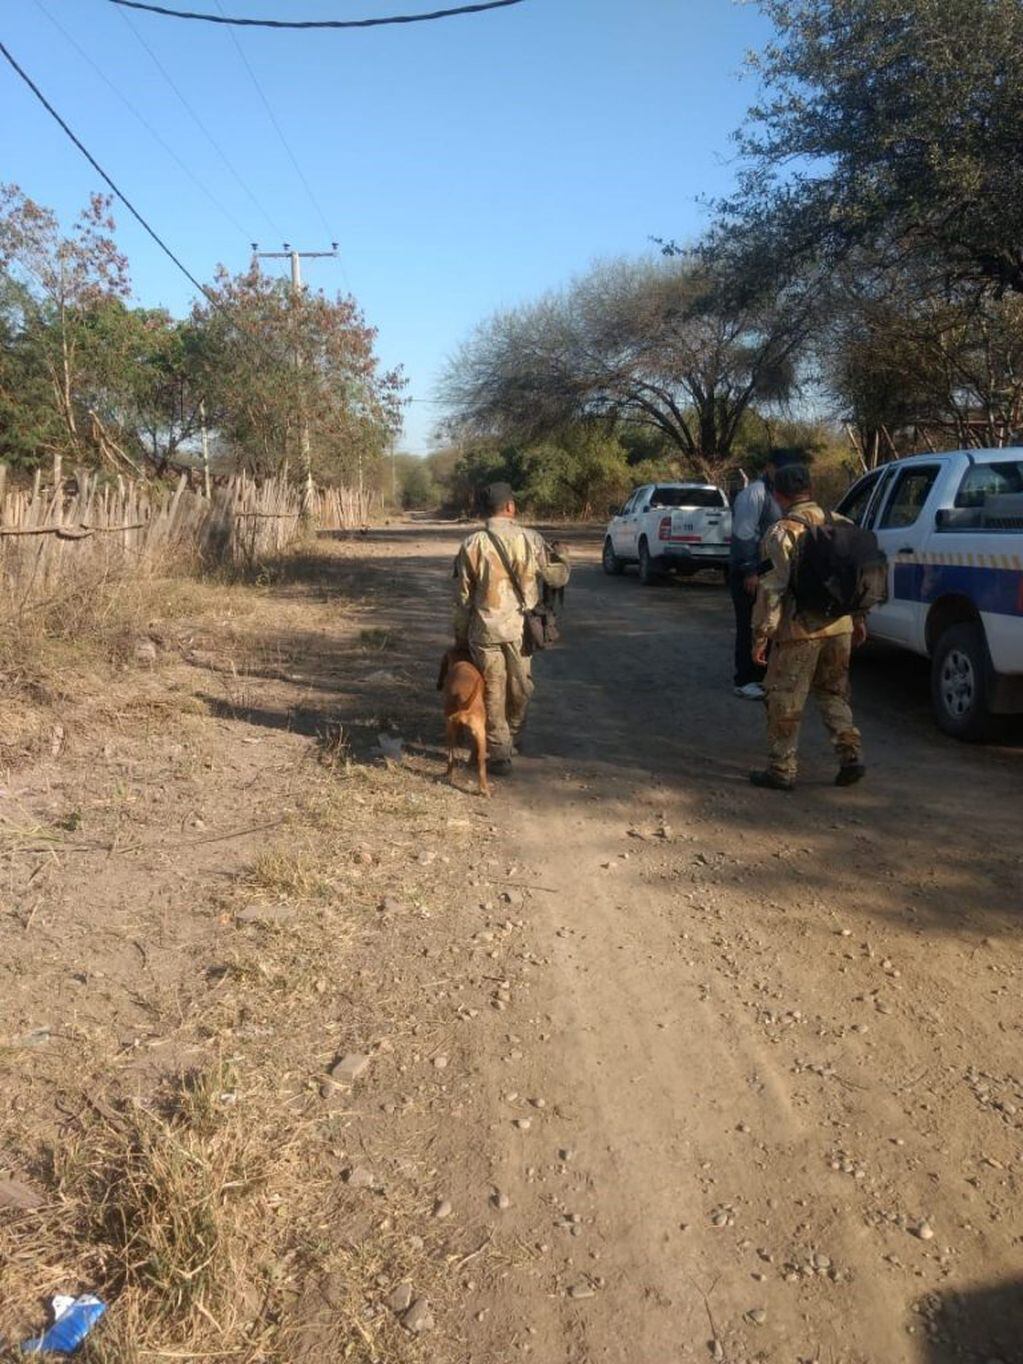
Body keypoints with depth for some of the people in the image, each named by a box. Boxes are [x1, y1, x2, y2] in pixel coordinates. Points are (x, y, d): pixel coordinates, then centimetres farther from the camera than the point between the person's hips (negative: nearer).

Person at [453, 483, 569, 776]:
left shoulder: (472, 545, -6)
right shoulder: (531, 539, -7)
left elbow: (463, 597, -1)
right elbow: (559, 576, 0)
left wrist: (460, 636, 10)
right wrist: (560, 557, 22)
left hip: (485, 630, -1)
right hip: (520, 628, 1)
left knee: (493, 692, 8)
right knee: (520, 688, 20)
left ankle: (499, 754, 9)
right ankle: (513, 740, 37)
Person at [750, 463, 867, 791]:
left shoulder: (782, 532, -11)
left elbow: (773, 586, -17)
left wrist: (762, 634, -12)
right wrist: (859, 619, 22)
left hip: (800, 630, -6)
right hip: (840, 626, 6)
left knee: (785, 701, 4)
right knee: (833, 692, 21)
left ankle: (781, 770, 10)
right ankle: (851, 755, 11)